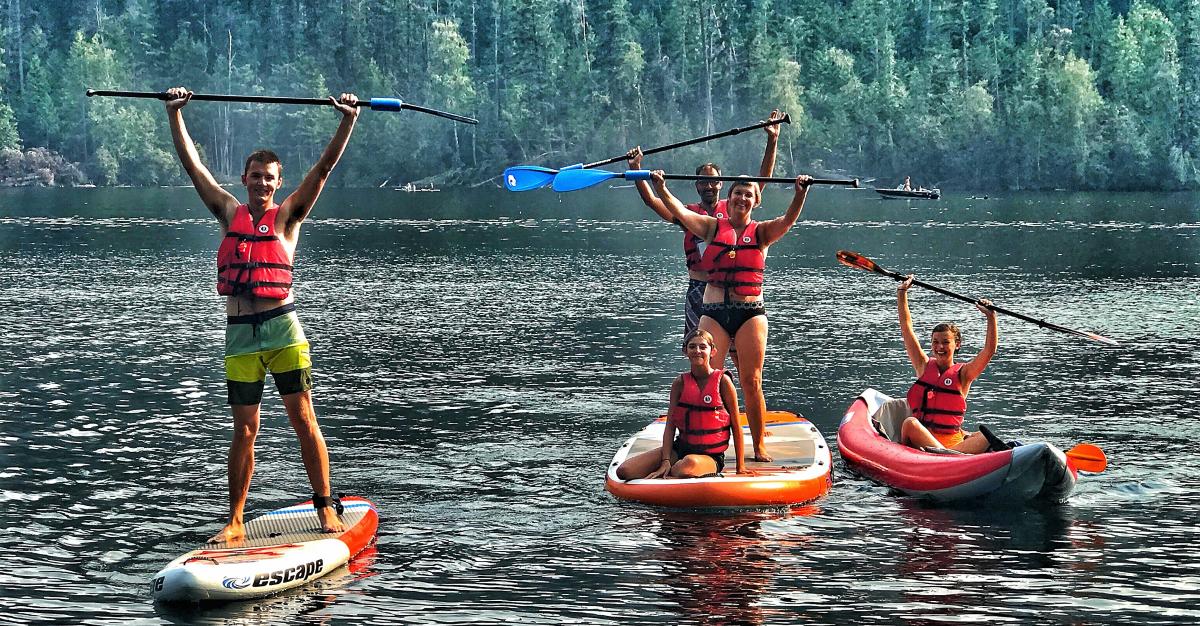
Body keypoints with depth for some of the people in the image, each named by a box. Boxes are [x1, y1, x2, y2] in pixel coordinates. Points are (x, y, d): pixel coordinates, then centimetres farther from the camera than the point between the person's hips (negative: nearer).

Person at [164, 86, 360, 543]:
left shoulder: (287, 216, 4)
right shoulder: (230, 214, 10)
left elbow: (324, 167, -2)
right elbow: (193, 165, 11)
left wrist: (348, 121, -10)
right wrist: (174, 114, 9)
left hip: (281, 326, -2)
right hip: (239, 333, 2)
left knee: (303, 419, -3)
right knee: (244, 429, 6)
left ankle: (326, 507, 3)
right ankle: (235, 522, 9)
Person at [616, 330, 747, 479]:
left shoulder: (722, 381, -6)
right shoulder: (680, 383, 3)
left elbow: (736, 426, -2)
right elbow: (670, 424, -1)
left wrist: (740, 467, -3)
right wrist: (666, 461, -13)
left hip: (711, 455, -3)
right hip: (681, 447, 4)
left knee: (690, 463, -43)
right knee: (625, 471, -14)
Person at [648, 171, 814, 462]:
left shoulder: (761, 232, 7)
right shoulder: (713, 227, 9)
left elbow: (788, 220, -11)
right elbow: (680, 212, -3)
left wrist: (801, 193, -29)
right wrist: (661, 188, -19)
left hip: (751, 313, -1)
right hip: (714, 312, 1)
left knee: (751, 381, -1)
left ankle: (759, 447, 6)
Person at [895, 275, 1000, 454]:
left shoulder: (963, 373, 7)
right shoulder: (924, 366, 13)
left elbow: (989, 351, -8)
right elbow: (906, 328, 10)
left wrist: (991, 317, -18)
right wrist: (902, 293, 6)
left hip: (953, 441, 0)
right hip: (921, 438, 0)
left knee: (985, 438, -28)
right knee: (910, 423, -33)